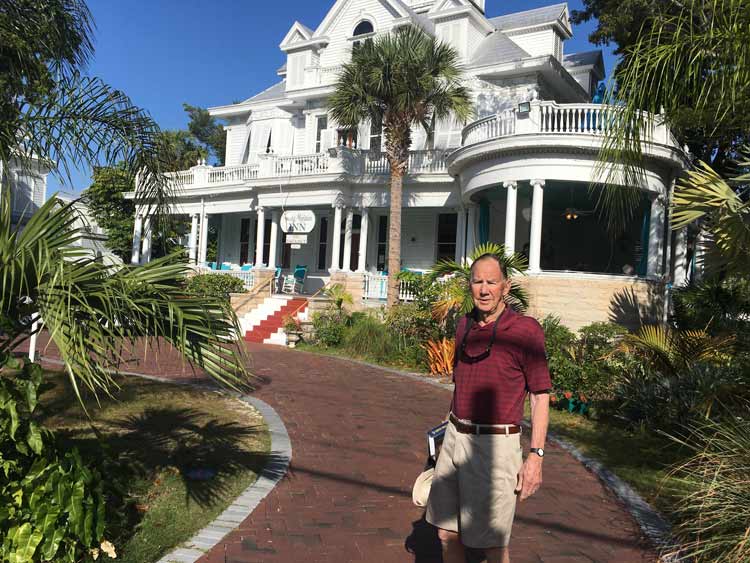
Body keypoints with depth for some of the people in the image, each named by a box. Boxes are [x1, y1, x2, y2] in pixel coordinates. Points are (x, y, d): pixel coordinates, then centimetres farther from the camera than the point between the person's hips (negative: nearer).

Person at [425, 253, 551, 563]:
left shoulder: (525, 330, -11)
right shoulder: (465, 325, 7)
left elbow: (540, 396, -9)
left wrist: (536, 456, -13)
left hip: (494, 444, -6)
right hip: (455, 436, 6)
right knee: (446, 533, 14)